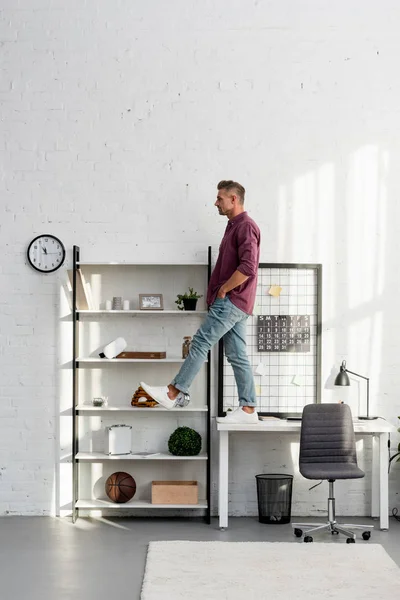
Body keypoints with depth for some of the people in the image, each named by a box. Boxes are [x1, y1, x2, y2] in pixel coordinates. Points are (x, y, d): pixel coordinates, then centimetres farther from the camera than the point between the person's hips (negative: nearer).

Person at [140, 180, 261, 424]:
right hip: (233, 303, 10)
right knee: (237, 355, 7)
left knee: (201, 342, -8)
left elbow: (248, 267, -23)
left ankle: (175, 393, -3)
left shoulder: (246, 226, -11)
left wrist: (223, 290, -14)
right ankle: (248, 409, 7)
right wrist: (221, 291, 14)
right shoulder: (234, 226, 21)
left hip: (231, 301, -10)